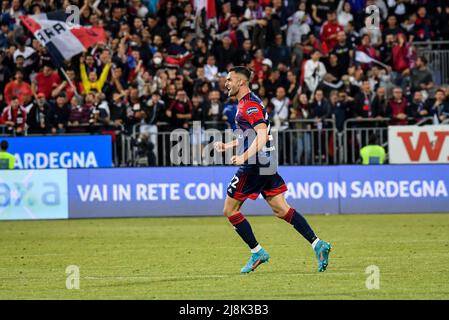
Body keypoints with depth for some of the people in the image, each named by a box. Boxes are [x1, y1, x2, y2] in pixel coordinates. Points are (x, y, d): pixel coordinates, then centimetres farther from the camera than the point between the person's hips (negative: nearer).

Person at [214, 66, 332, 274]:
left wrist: (244, 157, -33)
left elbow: (262, 135, -25)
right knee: (281, 209, 5)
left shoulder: (249, 105, -13)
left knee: (230, 210, 0)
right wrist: (227, 146, 24)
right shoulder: (245, 103, 18)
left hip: (254, 165, -10)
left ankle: (257, 252, 2)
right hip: (266, 163, 10)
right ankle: (317, 244, -6)